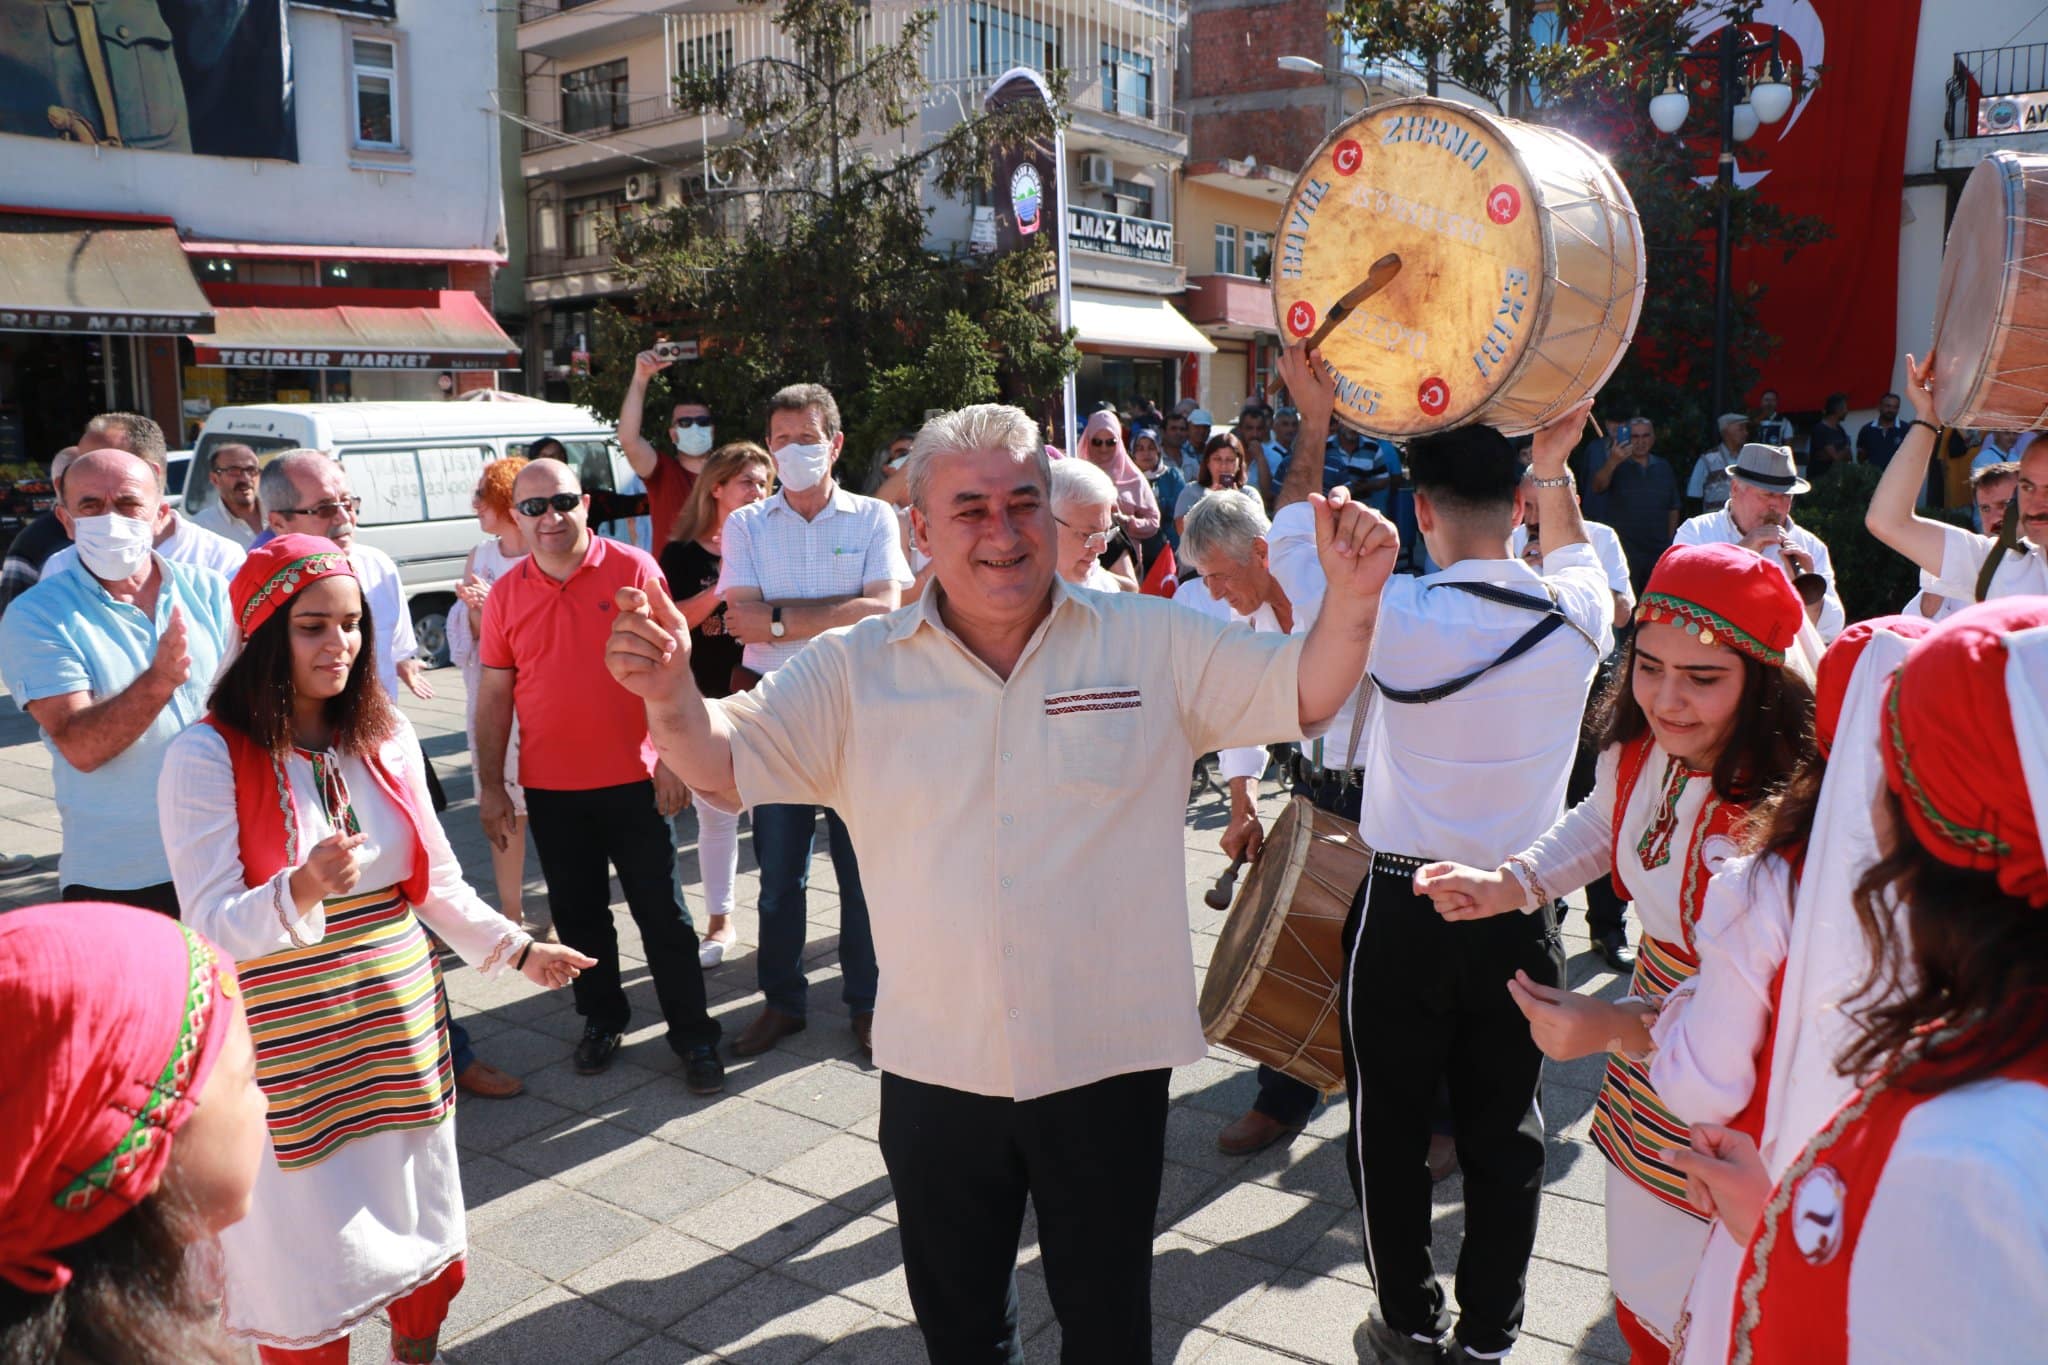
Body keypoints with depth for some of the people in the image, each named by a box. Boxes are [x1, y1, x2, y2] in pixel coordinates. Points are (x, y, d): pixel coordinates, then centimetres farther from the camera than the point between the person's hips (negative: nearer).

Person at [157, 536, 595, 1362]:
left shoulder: (386, 737, 2)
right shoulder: (207, 759, -14)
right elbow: (211, 927, -17)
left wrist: (514, 950, 2)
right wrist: (301, 893, -34)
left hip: (402, 1032, 5)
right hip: (287, 1055, -5)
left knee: (423, 1240, 18)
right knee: (310, 1263, 6)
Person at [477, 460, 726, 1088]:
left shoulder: (634, 570, -6)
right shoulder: (505, 595, 3)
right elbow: (495, 695, 6)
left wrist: (671, 757, -9)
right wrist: (490, 785, 5)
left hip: (632, 780, -3)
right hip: (550, 788, 3)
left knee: (661, 912, 4)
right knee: (578, 913, 14)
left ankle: (693, 1035, 15)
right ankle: (602, 1019, 32)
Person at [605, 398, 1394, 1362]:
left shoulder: (1153, 643, -6)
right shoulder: (856, 669, -5)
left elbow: (1304, 696, -4)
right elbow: (724, 767, -7)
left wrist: (1349, 598, -23)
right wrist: (673, 696, -28)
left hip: (1108, 1059, -1)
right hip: (936, 1066, 1)